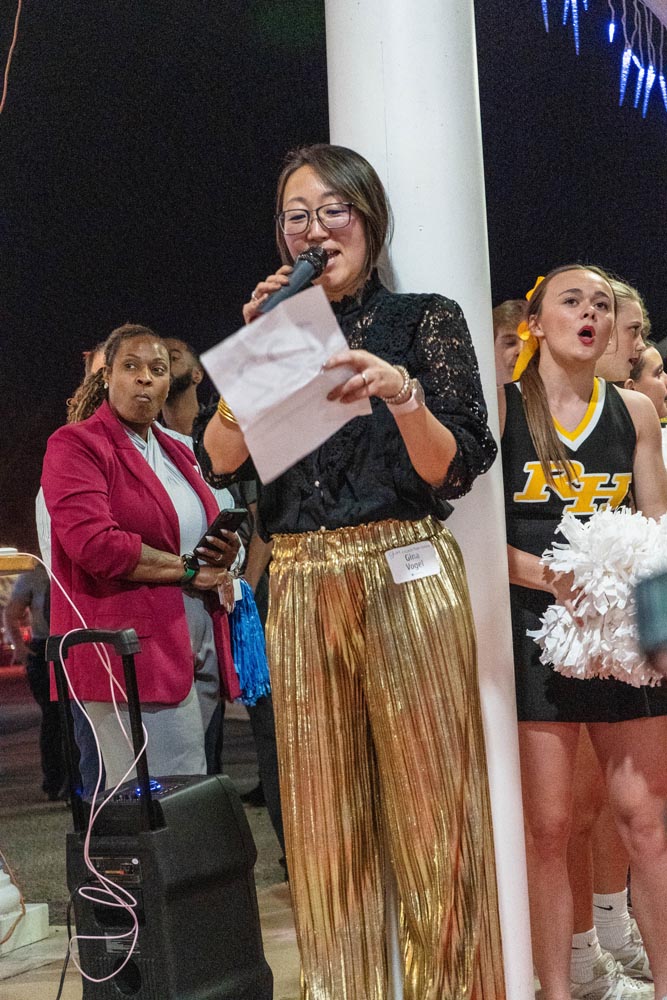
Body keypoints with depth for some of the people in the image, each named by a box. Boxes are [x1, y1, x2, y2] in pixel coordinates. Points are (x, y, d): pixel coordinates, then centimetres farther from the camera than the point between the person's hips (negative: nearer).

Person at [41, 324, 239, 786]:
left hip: (199, 655, 8)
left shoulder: (177, 452, 21)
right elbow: (93, 542, -18)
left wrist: (223, 554, 6)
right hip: (131, 658, -8)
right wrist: (188, 570, -10)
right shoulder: (76, 444, -4)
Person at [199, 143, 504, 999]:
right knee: (325, 827, 9)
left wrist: (401, 394, -20)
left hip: (406, 581, -3)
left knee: (429, 813, 0)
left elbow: (457, 472, -4)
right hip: (300, 591, 3)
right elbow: (219, 460, 2)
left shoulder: (425, 319, 4)